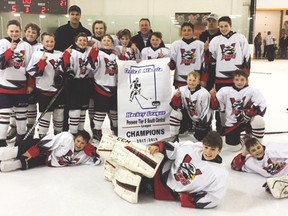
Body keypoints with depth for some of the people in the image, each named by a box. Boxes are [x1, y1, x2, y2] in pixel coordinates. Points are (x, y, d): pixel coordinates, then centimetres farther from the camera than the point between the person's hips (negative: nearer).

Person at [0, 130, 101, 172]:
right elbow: (47, 142, -19)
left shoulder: (83, 155, -1)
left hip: (47, 162, 3)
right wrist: (30, 152, -25)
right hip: (43, 150, -3)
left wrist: (92, 152, -17)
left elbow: (96, 161, 2)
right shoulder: (67, 137, -18)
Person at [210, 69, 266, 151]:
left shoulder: (252, 91, -6)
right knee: (233, 147, -13)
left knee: (258, 120, -33)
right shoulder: (225, 91, -2)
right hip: (232, 123, 1)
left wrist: (248, 112, -25)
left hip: (247, 120, 0)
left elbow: (262, 106, -14)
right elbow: (215, 106, -1)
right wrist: (213, 96, -20)